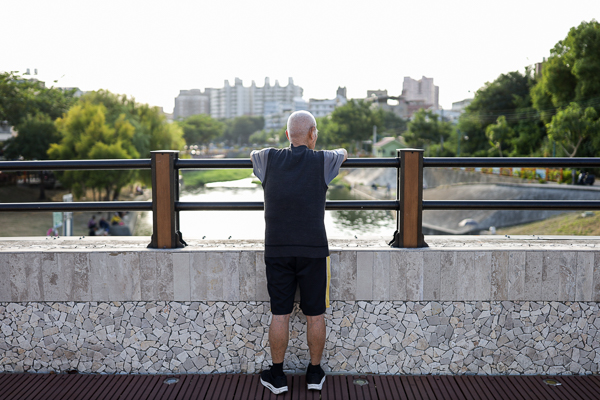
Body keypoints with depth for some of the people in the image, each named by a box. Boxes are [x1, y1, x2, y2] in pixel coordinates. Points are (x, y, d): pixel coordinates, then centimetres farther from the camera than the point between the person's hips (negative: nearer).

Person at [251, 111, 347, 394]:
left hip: (277, 250, 1)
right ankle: (315, 373, 20)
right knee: (315, 314, 9)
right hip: (313, 250, -1)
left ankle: (277, 376, 16)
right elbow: (343, 154, 23)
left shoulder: (269, 160, 2)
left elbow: (252, 154, 27)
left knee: (280, 315, 6)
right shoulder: (323, 161, -1)